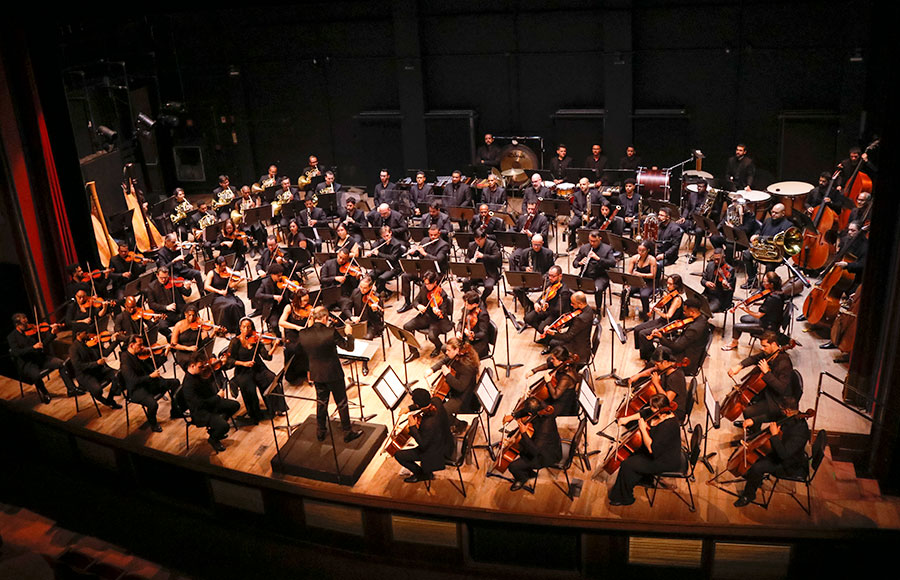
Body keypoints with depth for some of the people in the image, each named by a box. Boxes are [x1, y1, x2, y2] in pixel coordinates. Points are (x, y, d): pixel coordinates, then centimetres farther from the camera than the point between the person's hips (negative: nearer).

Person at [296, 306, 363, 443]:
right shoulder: (331, 333, -24)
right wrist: (349, 334, 2)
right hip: (333, 374, -4)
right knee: (342, 403, 12)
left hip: (316, 374, 4)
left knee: (321, 402, 23)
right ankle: (348, 432, 23)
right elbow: (349, 347, -16)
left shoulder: (303, 334, -12)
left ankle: (320, 432, 35)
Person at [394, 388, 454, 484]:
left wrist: (412, 427, -23)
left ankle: (423, 473, 20)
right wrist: (409, 408, -3)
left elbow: (423, 445, -25)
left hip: (436, 453, -8)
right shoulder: (436, 401, -19)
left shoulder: (429, 424, -40)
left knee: (398, 455, -1)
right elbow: (425, 404, 6)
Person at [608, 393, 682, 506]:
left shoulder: (668, 426, -35)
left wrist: (643, 429, -29)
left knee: (627, 465, -10)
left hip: (666, 462, -10)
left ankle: (625, 498, 12)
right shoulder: (659, 414, -6)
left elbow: (652, 449, -36)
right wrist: (628, 419, 5)